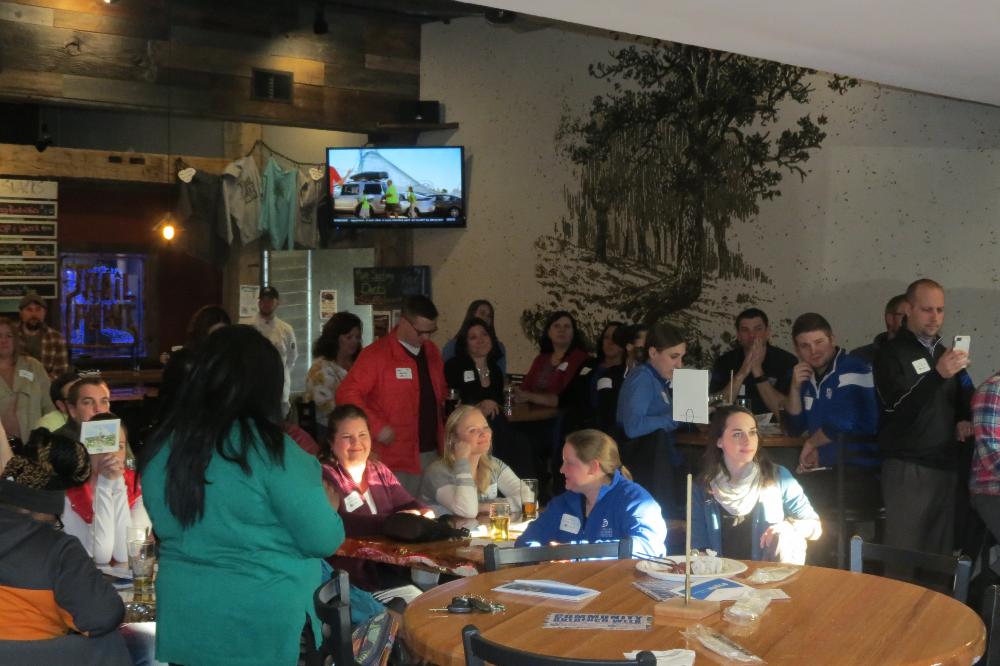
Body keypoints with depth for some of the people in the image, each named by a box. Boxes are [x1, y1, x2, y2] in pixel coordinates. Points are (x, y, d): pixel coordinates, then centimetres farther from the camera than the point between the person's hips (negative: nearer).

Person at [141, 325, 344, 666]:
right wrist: (326, 507, 5)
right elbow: (325, 540, -15)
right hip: (265, 624, -5)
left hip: (183, 621, 5)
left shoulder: (161, 447, -1)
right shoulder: (271, 450, -19)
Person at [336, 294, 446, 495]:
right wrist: (377, 426, -17)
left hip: (432, 453, 6)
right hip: (394, 458, -6)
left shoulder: (431, 351, 12)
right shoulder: (377, 354, -8)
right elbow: (347, 394, -12)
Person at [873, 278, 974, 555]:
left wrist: (964, 418, 7)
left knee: (940, 550, 6)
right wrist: (938, 374, -29)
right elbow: (898, 408, -17)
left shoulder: (945, 352, 17)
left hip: (947, 464, 6)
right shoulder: (891, 353, -3)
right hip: (907, 467, -6)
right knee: (904, 550, -9)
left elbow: (964, 396, 29)